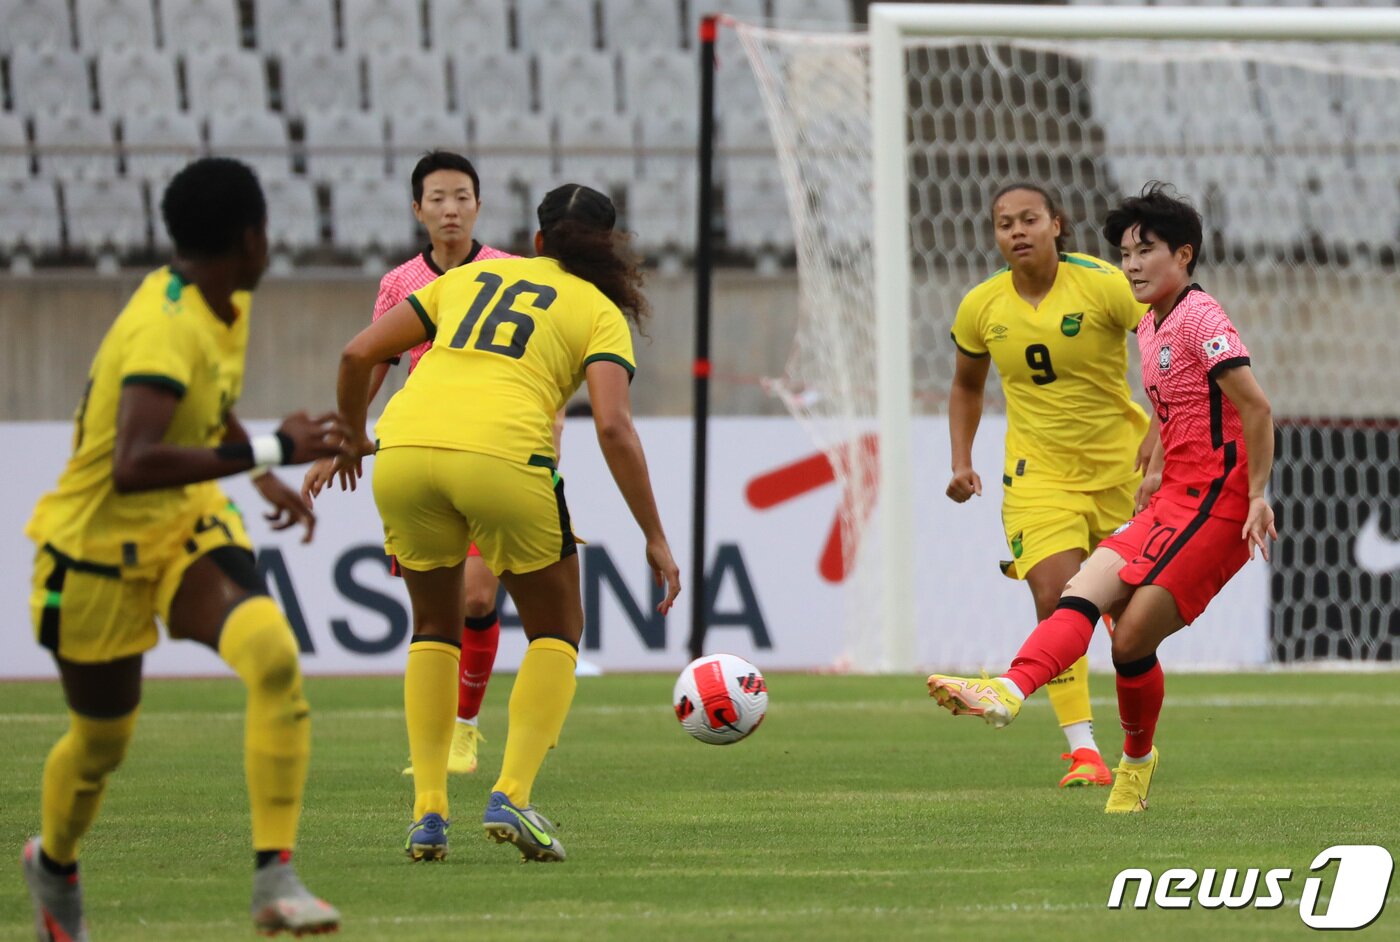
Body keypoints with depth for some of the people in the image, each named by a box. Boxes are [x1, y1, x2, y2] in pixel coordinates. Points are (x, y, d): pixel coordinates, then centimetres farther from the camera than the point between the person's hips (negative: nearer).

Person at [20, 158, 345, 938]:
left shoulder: (226, 304, 0)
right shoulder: (164, 331, -30)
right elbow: (133, 466, -43)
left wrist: (267, 479, 19)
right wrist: (270, 452, -42)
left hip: (190, 524, 7)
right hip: (100, 546, -7)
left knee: (274, 655, -23)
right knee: (102, 743, 12)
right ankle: (54, 866, 47)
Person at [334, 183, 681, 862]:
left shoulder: (470, 278, 26)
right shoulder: (600, 312, 15)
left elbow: (358, 354, 21)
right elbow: (613, 428, -1)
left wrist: (352, 437, 38)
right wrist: (656, 540, 3)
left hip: (404, 448, 3)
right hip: (504, 455, -3)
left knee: (434, 629, 24)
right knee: (557, 631, 18)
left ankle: (428, 812, 12)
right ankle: (510, 796, -1)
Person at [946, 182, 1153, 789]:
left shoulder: (1102, 286, -15)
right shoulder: (980, 307, -3)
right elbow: (967, 386, 16)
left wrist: (1158, 433, -21)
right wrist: (961, 462, 4)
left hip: (1122, 465, -1)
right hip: (1039, 472, 1)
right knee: (1055, 598, -18)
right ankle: (1082, 750, -17)